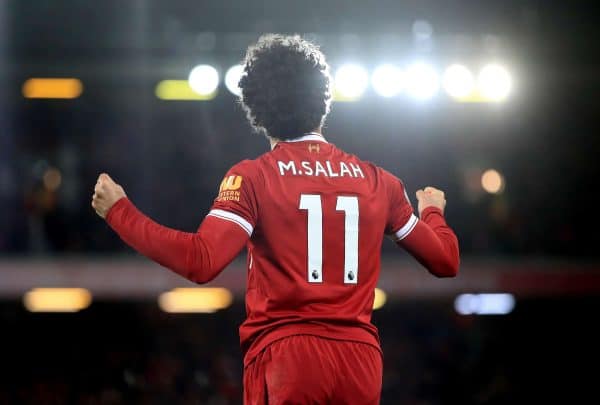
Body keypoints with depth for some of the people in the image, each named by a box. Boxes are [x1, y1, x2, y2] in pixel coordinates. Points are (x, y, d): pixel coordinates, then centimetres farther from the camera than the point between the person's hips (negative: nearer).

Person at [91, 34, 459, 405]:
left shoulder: (254, 178, -3)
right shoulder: (378, 182, 8)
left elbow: (201, 261, -17)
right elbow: (445, 261, 16)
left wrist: (119, 211, -7)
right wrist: (433, 212, 39)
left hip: (286, 356, -4)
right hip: (360, 359, 4)